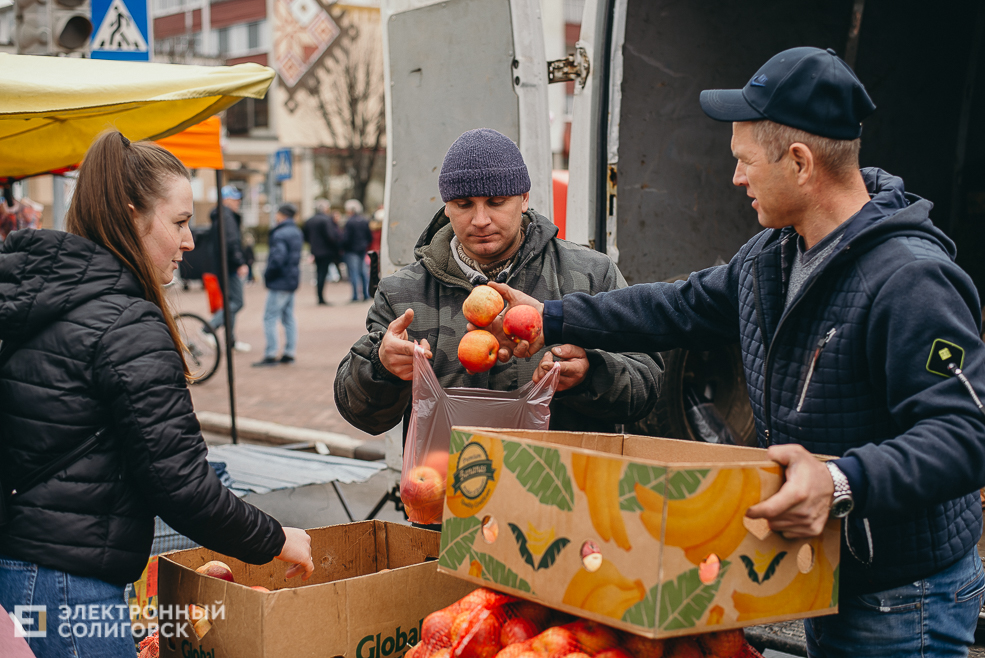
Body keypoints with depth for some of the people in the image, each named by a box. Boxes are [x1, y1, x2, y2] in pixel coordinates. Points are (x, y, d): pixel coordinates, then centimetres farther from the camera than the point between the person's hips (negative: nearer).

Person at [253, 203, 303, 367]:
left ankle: (271, 355, -7)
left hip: (279, 282, -10)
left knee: (270, 318, -6)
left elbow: (277, 259, -26)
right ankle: (290, 353, 17)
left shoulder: (280, 234, -18)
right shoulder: (297, 232, 12)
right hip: (292, 280, 10)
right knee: (288, 318, 14)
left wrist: (267, 275, -12)